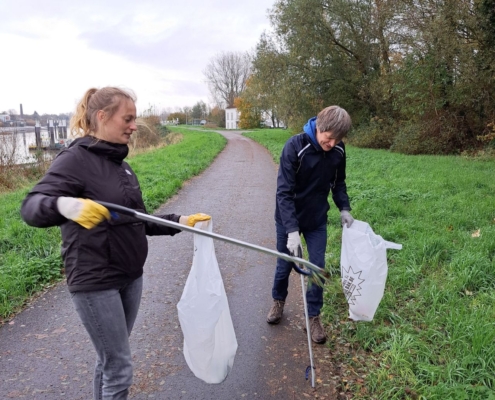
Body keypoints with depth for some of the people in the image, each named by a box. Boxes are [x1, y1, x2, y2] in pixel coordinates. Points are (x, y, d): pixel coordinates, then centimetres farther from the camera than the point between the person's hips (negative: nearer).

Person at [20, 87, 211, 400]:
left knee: (110, 361, 19)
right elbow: (31, 208, -26)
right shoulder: (75, 159, -14)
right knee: (120, 368, 3)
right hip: (95, 282, -7)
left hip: (130, 277, 7)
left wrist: (180, 221, 4)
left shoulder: (119, 162, 9)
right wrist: (65, 205, -46)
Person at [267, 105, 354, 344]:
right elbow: (284, 192, -27)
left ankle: (313, 316, 21)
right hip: (289, 219, -3)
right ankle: (278, 301, 40)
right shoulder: (295, 147, -26)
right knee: (285, 264, 12)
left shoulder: (338, 150, -10)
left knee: (318, 268, 3)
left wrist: (344, 208, -4)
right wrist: (292, 230, -33)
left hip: (317, 219, 3)